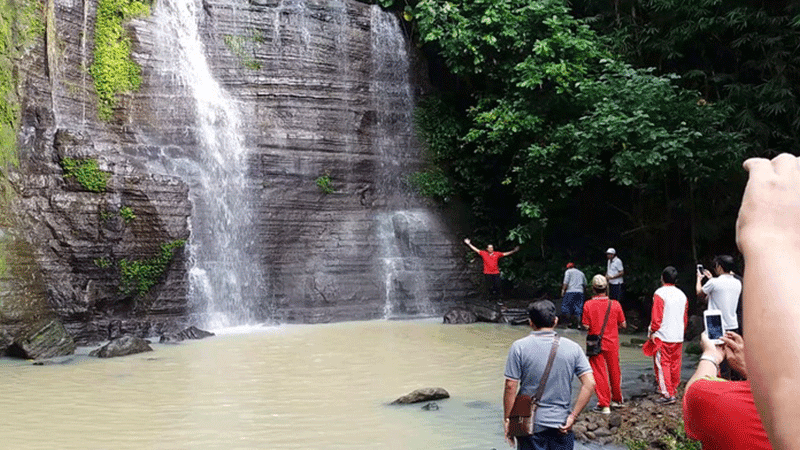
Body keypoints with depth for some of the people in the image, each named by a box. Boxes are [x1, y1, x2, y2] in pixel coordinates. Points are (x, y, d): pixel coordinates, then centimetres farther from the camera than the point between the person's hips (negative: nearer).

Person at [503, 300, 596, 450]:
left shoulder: (519, 347, -7)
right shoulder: (573, 348, 0)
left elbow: (511, 387, -9)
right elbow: (589, 384, -6)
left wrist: (507, 420, 0)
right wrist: (572, 417, -4)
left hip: (530, 424, -2)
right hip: (561, 425, 2)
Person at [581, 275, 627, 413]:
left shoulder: (588, 305, -12)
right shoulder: (615, 304, -6)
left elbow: (586, 326, -12)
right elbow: (623, 324, 2)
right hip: (612, 343, 3)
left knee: (599, 373, 4)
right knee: (614, 371, 17)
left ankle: (604, 404, 4)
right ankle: (617, 400, 34)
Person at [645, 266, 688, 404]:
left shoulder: (660, 293, -11)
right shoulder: (682, 295, 10)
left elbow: (656, 317, -14)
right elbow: (685, 318, 17)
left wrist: (651, 332, -3)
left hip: (662, 336, -6)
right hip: (678, 337, 6)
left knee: (662, 365, -2)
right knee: (675, 365, 13)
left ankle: (667, 394, -6)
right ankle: (674, 390, 21)